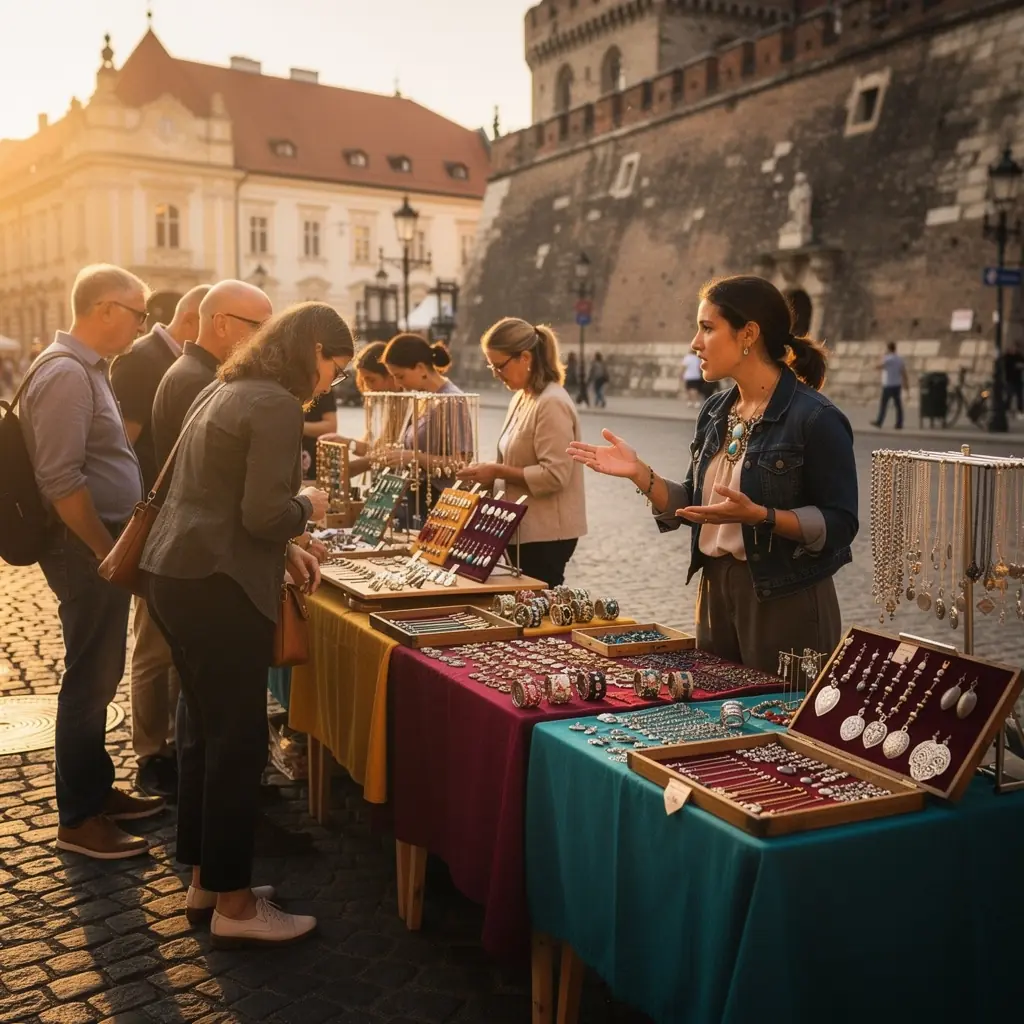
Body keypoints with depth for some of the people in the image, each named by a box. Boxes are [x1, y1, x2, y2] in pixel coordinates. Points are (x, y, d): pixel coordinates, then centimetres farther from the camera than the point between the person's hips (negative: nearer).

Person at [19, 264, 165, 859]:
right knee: (90, 681, -1)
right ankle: (79, 820, 10)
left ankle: (98, 790, 30)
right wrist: (107, 551, -18)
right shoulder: (65, 374, -18)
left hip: (105, 545, 10)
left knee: (100, 675, 17)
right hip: (87, 549, -10)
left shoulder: (87, 369, 13)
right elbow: (60, 481, -25)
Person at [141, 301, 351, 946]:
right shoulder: (278, 406, -15)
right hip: (218, 588, -10)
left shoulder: (227, 390, 16)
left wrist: (285, 551, 15)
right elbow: (265, 516, -21)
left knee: (206, 729, 18)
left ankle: (205, 876, 30)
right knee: (239, 741, 0)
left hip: (177, 574, 10)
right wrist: (307, 506, -1)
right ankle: (233, 904, 11)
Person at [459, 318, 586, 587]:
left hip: (546, 534, -9)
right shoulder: (521, 400, 11)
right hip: (525, 528, 9)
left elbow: (554, 474, -23)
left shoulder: (552, 404, -17)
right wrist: (491, 475, 4)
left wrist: (498, 472, -18)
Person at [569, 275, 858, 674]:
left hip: (785, 601, -7)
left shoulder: (814, 418, -15)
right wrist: (640, 473, -4)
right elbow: (695, 508, 9)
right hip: (716, 591, 7)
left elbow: (839, 524, -16)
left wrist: (759, 515, -28)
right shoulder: (715, 412, 6)